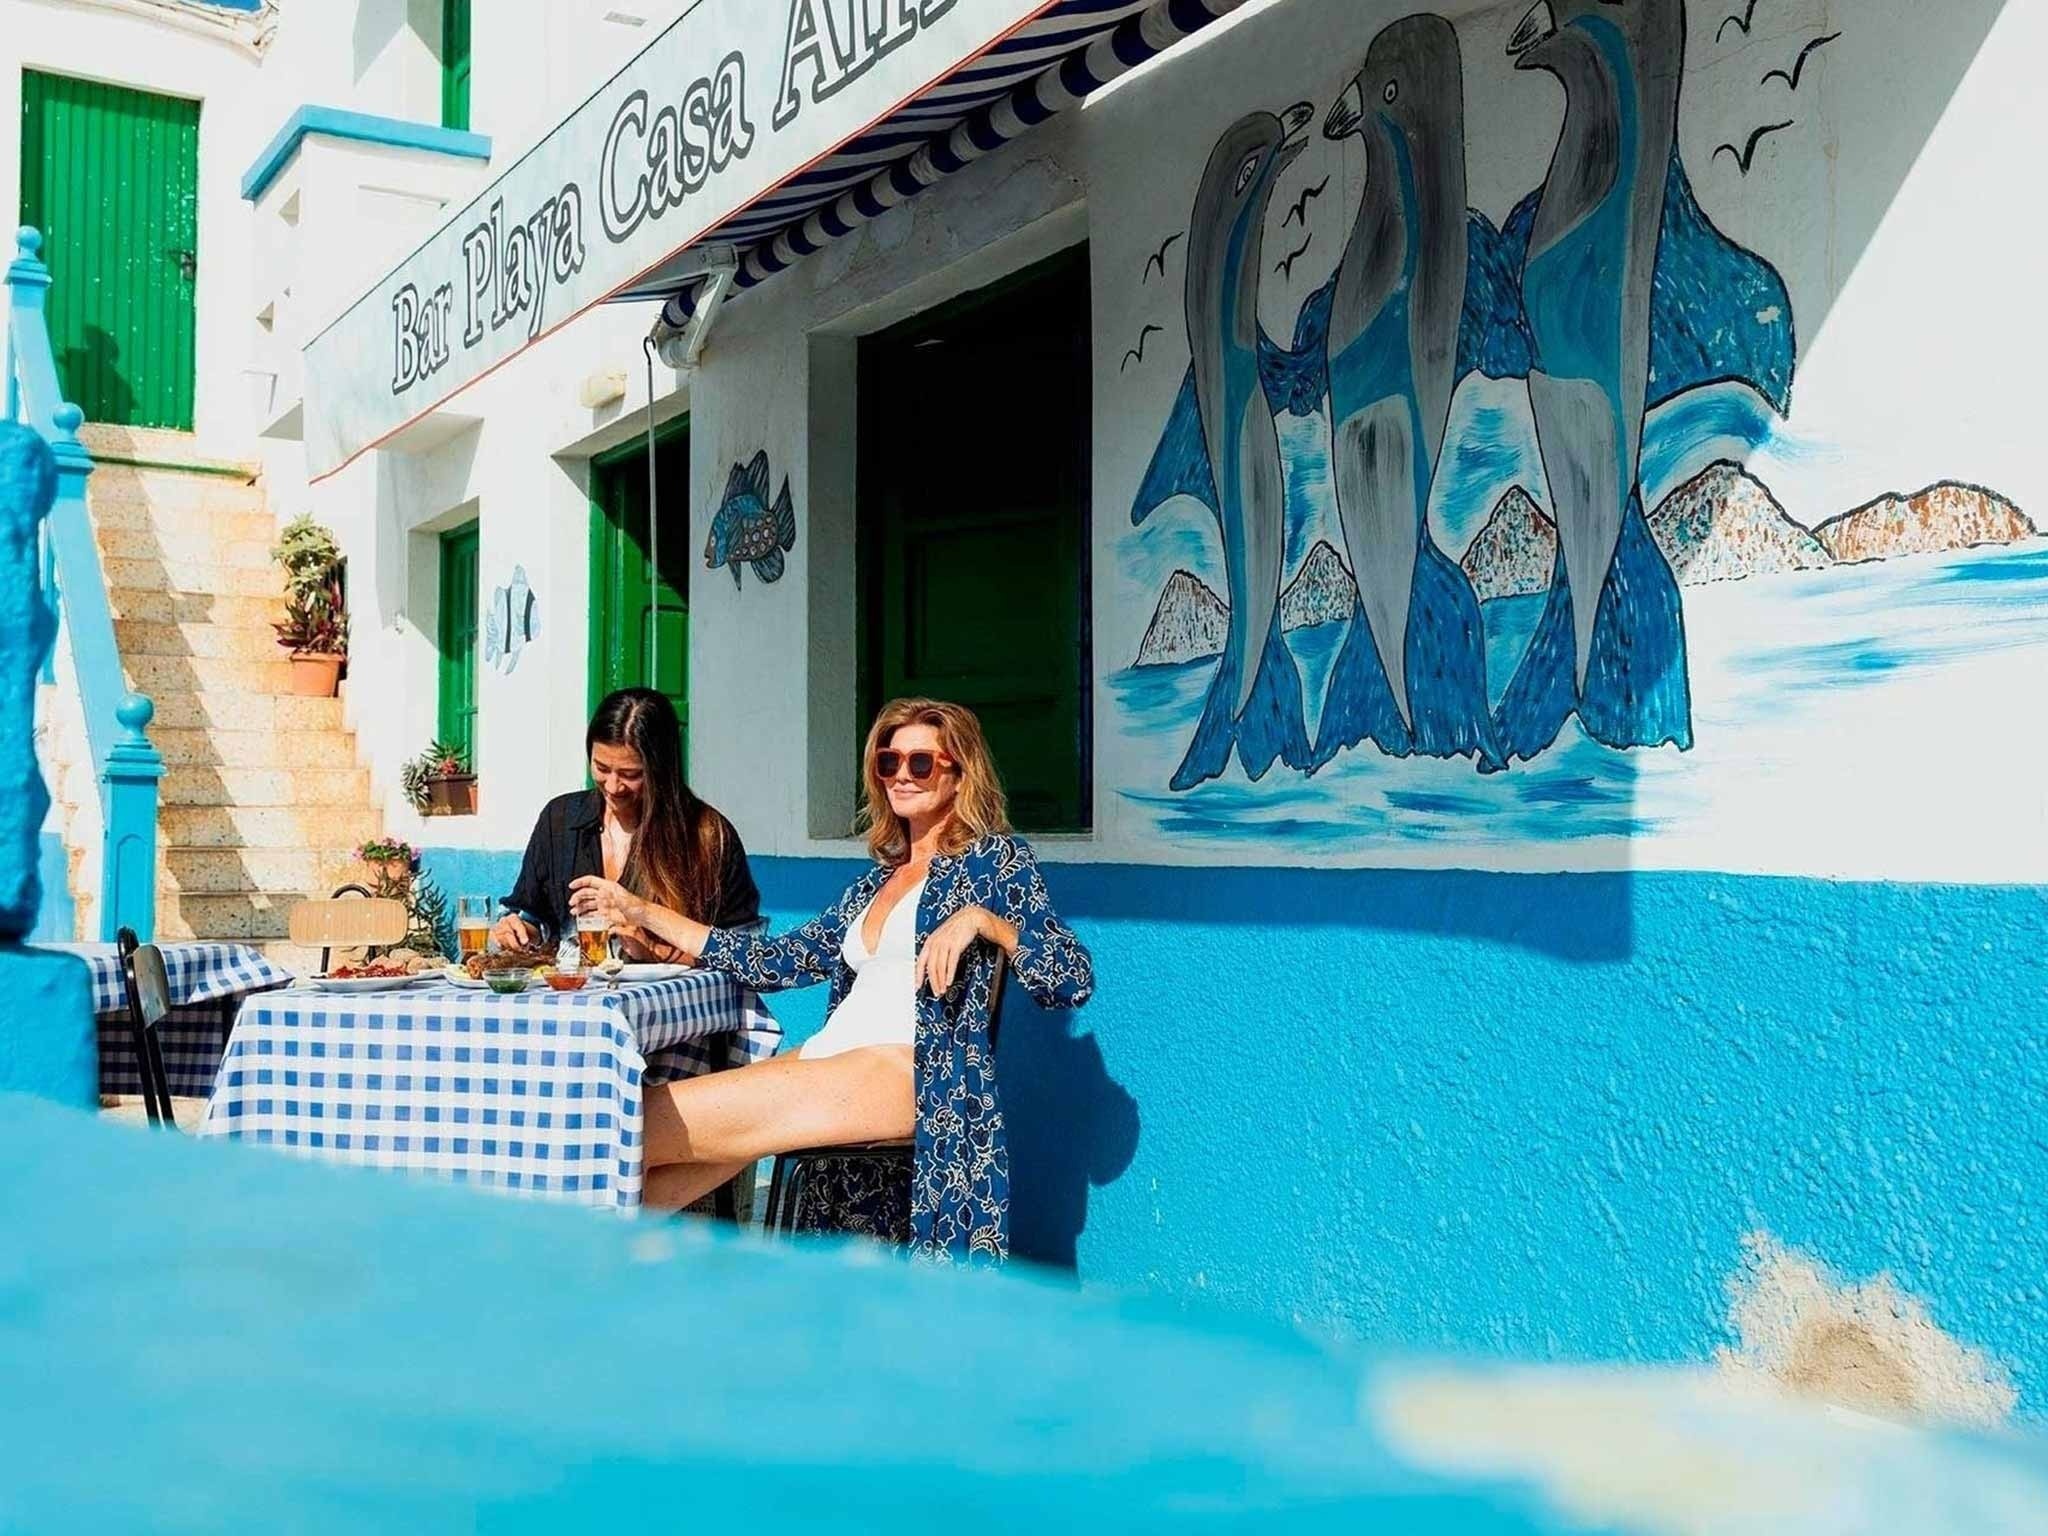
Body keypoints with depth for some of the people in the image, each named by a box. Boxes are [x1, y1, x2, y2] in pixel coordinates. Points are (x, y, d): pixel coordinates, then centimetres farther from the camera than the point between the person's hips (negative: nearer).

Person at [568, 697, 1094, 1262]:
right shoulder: (877, 882, 25)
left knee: (655, 1121, -19)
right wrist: (642, 912, 21)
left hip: (907, 1072, -7)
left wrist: (982, 919, -19)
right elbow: (778, 962, 21)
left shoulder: (995, 857, 5)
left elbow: (1073, 982, -4)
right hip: (826, 1062, 7)